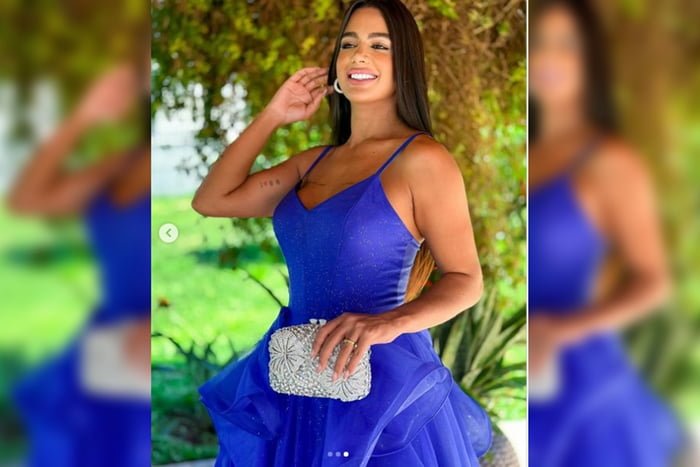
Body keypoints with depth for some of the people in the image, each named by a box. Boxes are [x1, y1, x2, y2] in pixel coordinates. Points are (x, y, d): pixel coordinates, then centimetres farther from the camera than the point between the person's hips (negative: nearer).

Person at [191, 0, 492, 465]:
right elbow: (210, 200, 10)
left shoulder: (422, 159, -10)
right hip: (299, 382, 6)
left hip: (380, 382, -6)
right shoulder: (316, 162, 11)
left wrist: (390, 323, -28)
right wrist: (273, 115, 7)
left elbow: (466, 281, -11)